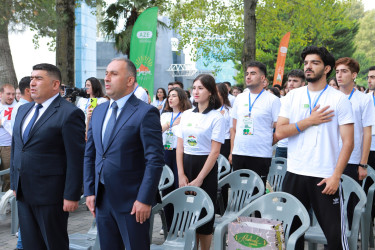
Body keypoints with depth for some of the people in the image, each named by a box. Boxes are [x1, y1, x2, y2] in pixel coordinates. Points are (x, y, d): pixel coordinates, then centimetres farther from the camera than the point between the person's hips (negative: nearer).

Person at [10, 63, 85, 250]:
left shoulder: (69, 114, -13)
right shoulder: (23, 110, 13)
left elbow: (76, 159, -15)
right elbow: (15, 148, 19)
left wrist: (71, 196, -16)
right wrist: (14, 184, 15)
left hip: (50, 194, -7)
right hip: (23, 193, 8)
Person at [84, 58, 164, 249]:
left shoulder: (146, 113, -11)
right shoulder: (98, 112, 10)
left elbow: (155, 160, -14)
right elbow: (89, 155, 14)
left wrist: (144, 199, -16)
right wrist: (89, 191, 8)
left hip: (131, 201, -6)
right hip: (102, 199, 6)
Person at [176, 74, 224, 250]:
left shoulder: (216, 117, -7)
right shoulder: (186, 115, 8)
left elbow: (215, 151, -11)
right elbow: (179, 147, 7)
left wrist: (199, 179, -14)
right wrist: (181, 175, -3)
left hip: (205, 166, -4)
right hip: (186, 164, 5)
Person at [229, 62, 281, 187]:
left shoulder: (272, 100, -2)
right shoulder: (240, 98, 13)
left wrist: (266, 144, -2)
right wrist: (231, 151, 11)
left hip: (261, 156, -4)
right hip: (238, 154, 5)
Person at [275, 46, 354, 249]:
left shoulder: (339, 99, -2)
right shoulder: (292, 97, 8)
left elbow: (348, 142, -6)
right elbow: (279, 132, 0)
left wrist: (336, 176, -13)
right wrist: (310, 121, -10)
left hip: (326, 178, -3)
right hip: (294, 174, 3)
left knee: (335, 233, -3)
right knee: (291, 229, 11)